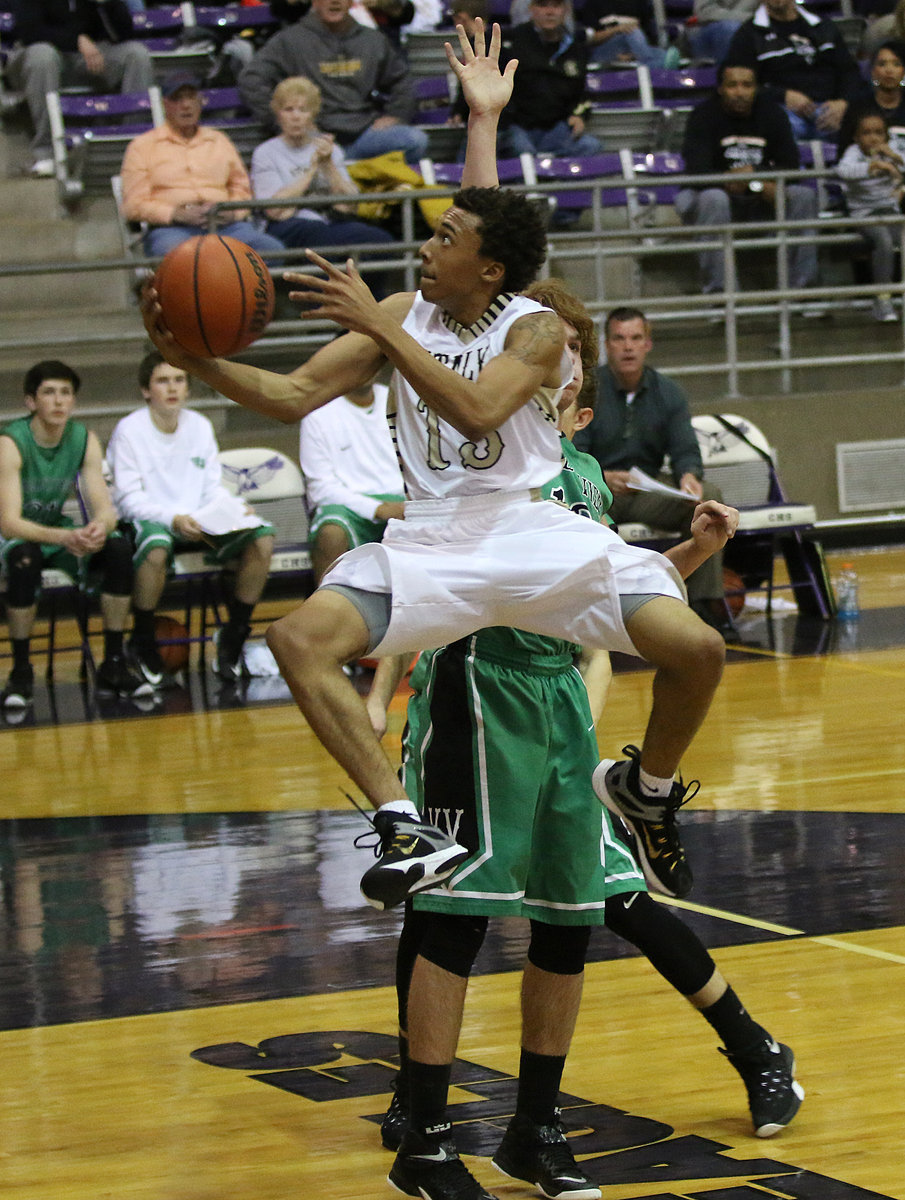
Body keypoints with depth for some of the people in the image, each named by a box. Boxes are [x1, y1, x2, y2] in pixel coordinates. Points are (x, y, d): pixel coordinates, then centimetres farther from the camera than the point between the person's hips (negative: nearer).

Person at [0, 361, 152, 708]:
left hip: (58, 529, 5)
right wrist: (64, 538, -48)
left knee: (118, 548, -22)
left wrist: (99, 527, -38)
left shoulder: (84, 440, -7)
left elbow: (105, 508, -11)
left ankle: (114, 665, -12)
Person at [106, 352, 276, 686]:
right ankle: (143, 642, -16)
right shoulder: (129, 430, -5)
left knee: (261, 537, -20)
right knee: (156, 547, -42)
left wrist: (234, 511, -10)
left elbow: (213, 488, 13)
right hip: (150, 520, -5)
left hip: (200, 521, 5)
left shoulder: (201, 426, 10)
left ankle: (234, 634, -4)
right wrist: (173, 519, -26)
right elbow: (129, 499, -10)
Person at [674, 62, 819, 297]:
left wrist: (754, 176, -26)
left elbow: (791, 166, -3)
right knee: (713, 199, -37)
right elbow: (697, 172, -23)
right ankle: (717, 291, -37)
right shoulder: (704, 115, -10)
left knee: (803, 195, -20)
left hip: (759, 201, 4)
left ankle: (802, 284, -20)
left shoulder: (772, 113, 2)